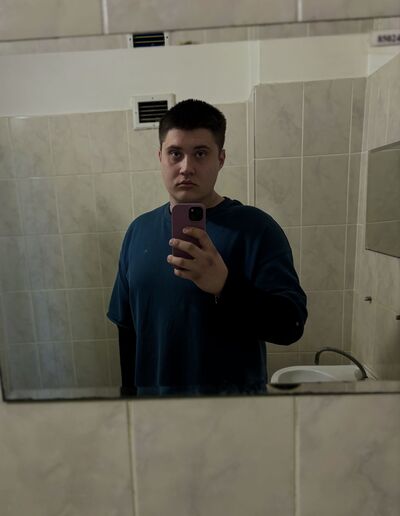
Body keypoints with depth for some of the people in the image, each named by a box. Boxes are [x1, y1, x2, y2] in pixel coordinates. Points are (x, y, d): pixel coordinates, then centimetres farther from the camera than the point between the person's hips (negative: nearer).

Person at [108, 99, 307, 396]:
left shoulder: (256, 228, -16)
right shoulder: (139, 230, -3)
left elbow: (291, 325, -21)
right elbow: (128, 326, 4)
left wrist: (224, 286, -36)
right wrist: (130, 388, 8)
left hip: (232, 391, -3)